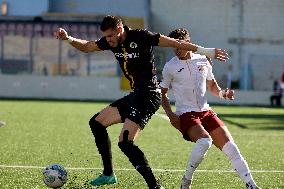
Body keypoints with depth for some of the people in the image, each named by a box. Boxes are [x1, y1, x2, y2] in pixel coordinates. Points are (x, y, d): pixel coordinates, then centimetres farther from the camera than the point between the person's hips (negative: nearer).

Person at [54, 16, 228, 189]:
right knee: (96, 122, 15)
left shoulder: (140, 37, -16)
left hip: (149, 96, -9)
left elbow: (174, 43, -15)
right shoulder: (111, 41, 6)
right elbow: (86, 47, 19)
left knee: (125, 142, -19)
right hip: (135, 95, 9)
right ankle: (109, 175, 21)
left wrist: (205, 51, -15)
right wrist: (68, 38, 1)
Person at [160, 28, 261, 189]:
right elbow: (162, 93, 7)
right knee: (204, 141, -32)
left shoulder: (203, 61, 7)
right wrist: (170, 114, -7)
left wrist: (222, 93, -1)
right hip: (185, 114, -4)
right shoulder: (170, 67, -2)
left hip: (205, 111, 4)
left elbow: (212, 85, 21)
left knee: (230, 148, -6)